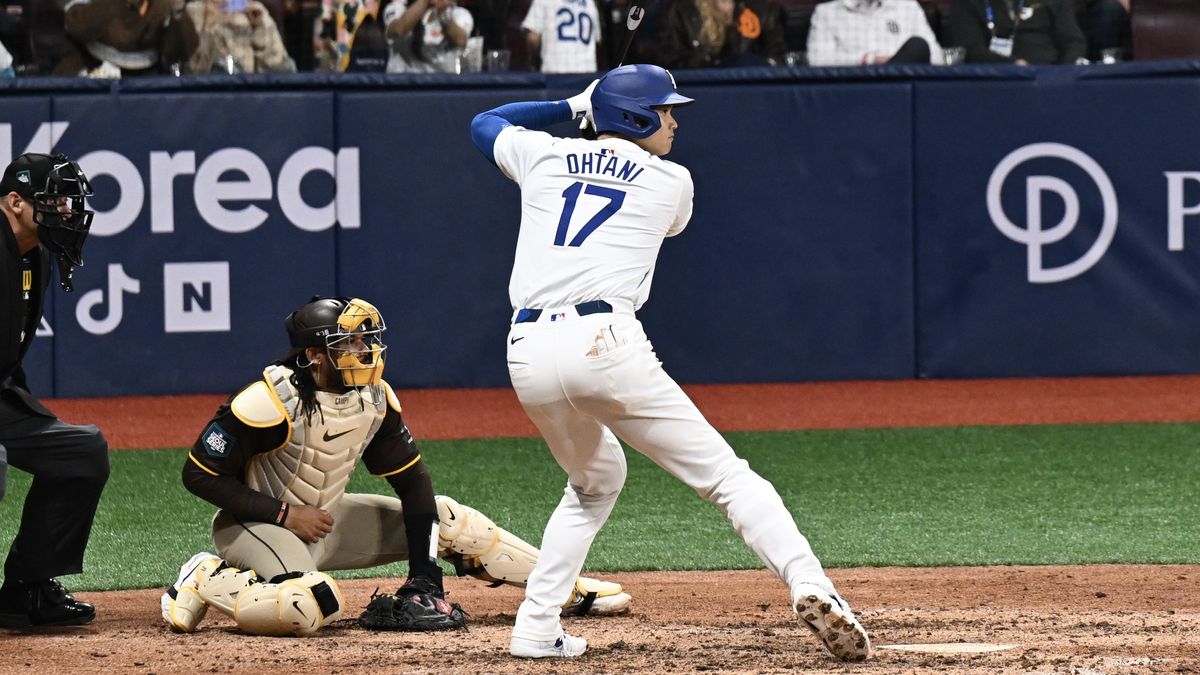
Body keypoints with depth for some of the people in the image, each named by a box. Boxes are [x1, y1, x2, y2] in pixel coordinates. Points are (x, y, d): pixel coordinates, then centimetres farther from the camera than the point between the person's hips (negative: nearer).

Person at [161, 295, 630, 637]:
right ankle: (209, 582, -13)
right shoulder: (270, 402, -26)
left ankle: (574, 590, 14)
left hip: (325, 520, 7)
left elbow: (412, 483, 0)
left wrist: (423, 577, -8)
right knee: (310, 605, -39)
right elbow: (200, 474, -21)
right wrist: (285, 514, -23)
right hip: (254, 525, -7)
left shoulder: (374, 398, -6)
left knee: (448, 519, 4)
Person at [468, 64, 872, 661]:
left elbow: (483, 124, 41)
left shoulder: (545, 157, 20)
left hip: (527, 354, 5)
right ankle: (809, 585, -24)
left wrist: (572, 108, 44)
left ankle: (535, 628, 20)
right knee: (724, 475, -4)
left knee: (597, 478, 29)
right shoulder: (671, 184, 12)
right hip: (603, 342, -5)